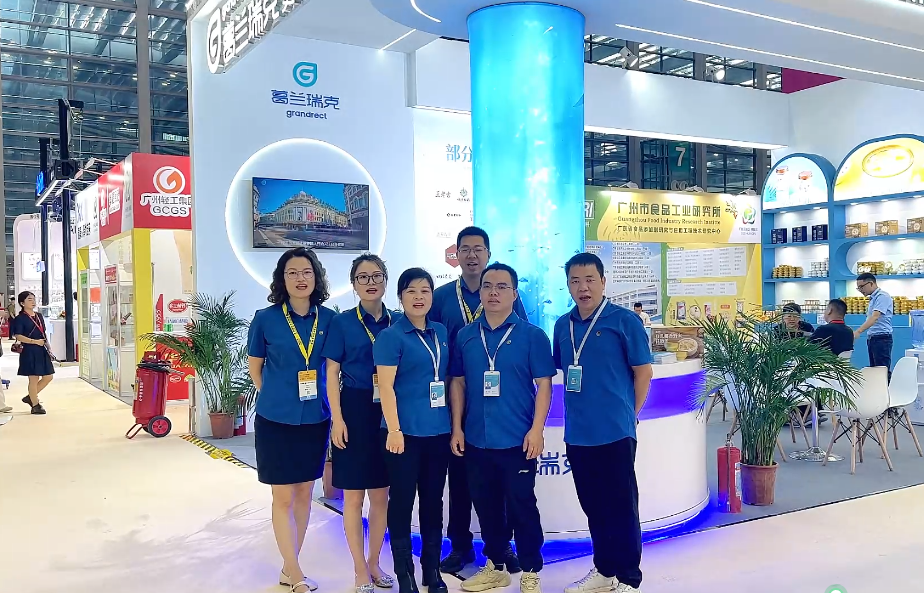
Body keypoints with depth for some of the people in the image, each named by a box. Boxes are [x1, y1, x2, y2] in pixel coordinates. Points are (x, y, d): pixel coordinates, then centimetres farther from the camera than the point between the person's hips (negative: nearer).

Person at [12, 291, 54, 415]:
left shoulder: (39, 316, 13)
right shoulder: (20, 318, -8)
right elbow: (18, 336, -14)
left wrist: (49, 349, 13)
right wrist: (35, 341, -21)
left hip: (42, 351, 7)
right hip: (29, 352, -7)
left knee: (48, 377, 9)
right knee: (34, 379, 0)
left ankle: (30, 397, 25)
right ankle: (35, 405, 13)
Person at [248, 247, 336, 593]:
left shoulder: (328, 319, -2)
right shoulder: (266, 319, -8)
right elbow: (255, 367, 4)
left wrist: (327, 405, 7)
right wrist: (277, 399, 4)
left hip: (315, 419, 3)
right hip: (276, 420, -3)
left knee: (304, 493, 11)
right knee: (283, 497, 2)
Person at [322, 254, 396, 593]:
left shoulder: (398, 323, 6)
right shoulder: (342, 323, -2)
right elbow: (332, 373, -3)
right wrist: (337, 418, -11)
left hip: (389, 413, 3)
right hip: (355, 411, -3)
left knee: (381, 494, 11)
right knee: (354, 496, 3)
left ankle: (374, 563, 27)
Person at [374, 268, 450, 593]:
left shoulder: (441, 332, 10)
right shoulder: (390, 336, -7)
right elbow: (386, 386, -12)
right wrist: (394, 429, -19)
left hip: (439, 430, 5)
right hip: (406, 431, -5)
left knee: (433, 499, 13)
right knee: (402, 501, 3)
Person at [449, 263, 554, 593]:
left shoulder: (532, 335, -4)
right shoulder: (465, 336, 7)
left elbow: (543, 384, -5)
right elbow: (458, 383, 10)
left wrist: (537, 429, -12)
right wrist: (457, 428, 5)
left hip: (517, 440, -4)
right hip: (476, 440, 4)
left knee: (522, 506, 3)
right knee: (486, 506, 14)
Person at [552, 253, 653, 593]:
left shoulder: (624, 321, -7)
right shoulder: (562, 325, 8)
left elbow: (643, 371, -3)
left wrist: (628, 412, 1)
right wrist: (578, 411, 12)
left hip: (615, 432, -5)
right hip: (577, 434, 5)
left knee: (622, 506, 4)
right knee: (593, 506, 16)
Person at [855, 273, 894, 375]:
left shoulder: (882, 296, -12)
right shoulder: (873, 298, 17)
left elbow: (875, 317, -25)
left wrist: (858, 331, -34)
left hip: (881, 338, -9)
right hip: (872, 339, 9)